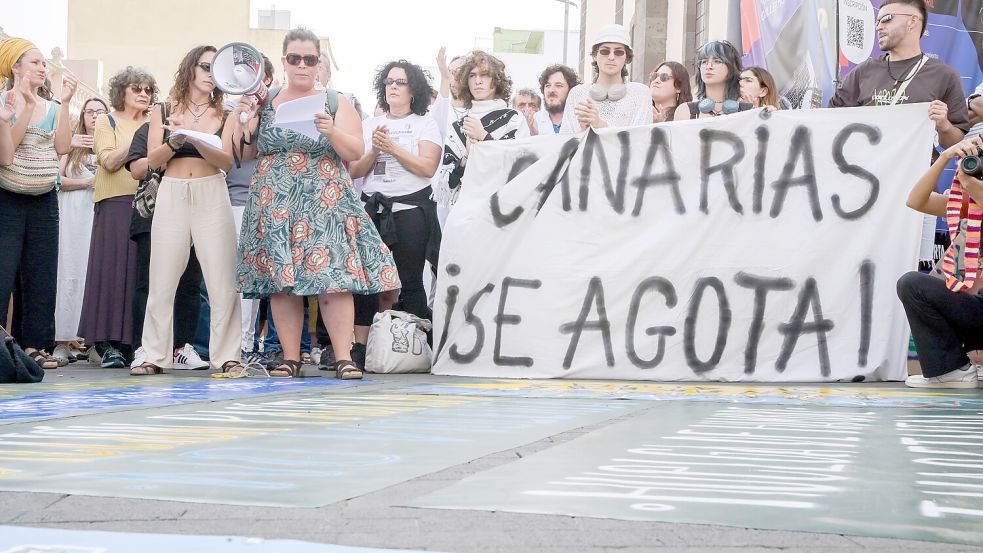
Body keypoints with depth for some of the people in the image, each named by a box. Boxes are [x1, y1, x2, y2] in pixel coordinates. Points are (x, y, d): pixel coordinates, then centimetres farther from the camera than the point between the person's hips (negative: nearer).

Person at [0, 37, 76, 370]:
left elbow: (62, 147, -5)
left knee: (40, 276, 4)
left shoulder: (51, 108, 10)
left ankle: (33, 346, 8)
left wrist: (64, 104, -8)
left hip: (44, 202, 5)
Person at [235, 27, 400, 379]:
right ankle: (290, 358, 4)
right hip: (276, 204, 2)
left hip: (326, 202, -2)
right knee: (280, 280, -2)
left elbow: (356, 153, 1)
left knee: (333, 276, -11)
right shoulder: (263, 103, 12)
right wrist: (240, 117, -7)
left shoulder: (337, 103, 8)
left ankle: (343, 357, -10)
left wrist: (332, 132, -17)